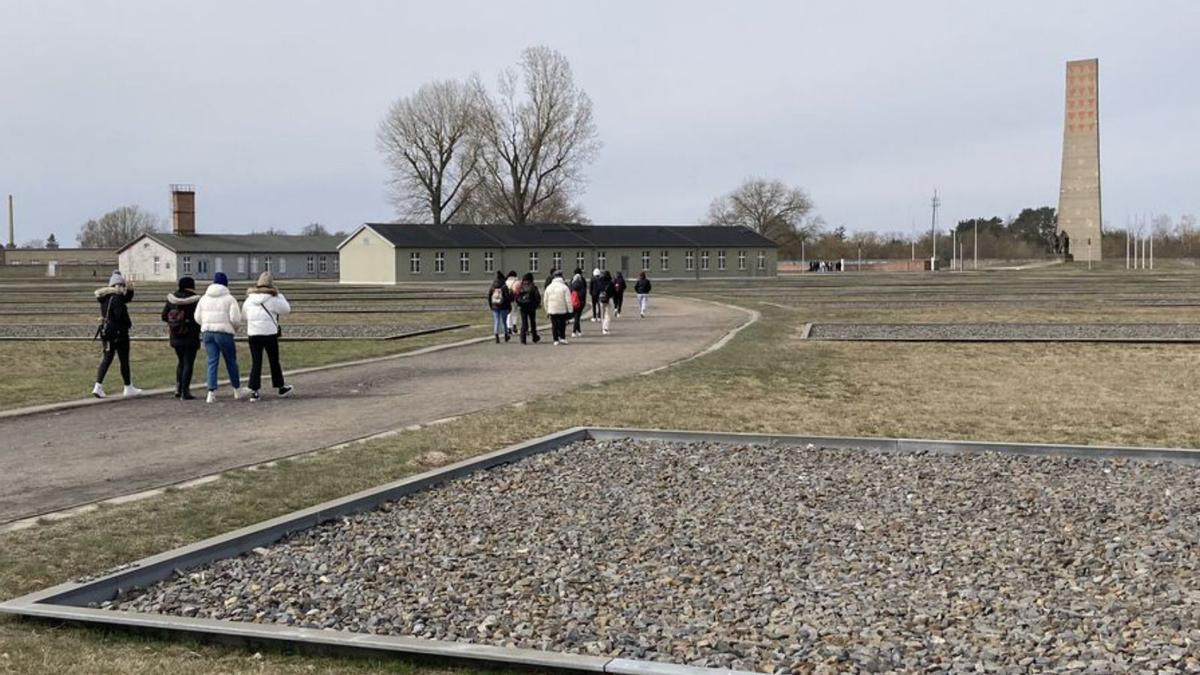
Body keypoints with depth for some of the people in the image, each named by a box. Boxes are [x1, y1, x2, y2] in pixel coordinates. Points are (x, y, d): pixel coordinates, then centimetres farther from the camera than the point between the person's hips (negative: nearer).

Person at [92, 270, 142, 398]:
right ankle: (128, 388, 14)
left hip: (106, 332, 8)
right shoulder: (116, 298, -17)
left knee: (106, 359, 10)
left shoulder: (106, 298, 11)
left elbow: (127, 298, 18)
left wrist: (129, 289, 2)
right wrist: (129, 323, -6)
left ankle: (98, 386, -2)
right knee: (124, 361, 4)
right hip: (119, 333, -8)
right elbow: (121, 315, -24)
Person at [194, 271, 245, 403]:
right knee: (231, 362, 11)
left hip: (207, 333, 4)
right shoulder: (229, 298, -6)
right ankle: (237, 390, 23)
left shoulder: (204, 298, 8)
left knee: (212, 362, 4)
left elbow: (198, 318, 8)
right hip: (224, 333, -4)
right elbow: (235, 318, -13)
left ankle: (211, 392, -8)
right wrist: (235, 328, 8)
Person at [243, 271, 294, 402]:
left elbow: (244, 314, 15)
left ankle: (253, 390, -3)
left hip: (253, 334, 3)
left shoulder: (250, 298, 3)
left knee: (256, 362, 5)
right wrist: (280, 295, 10)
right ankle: (280, 387, 24)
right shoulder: (273, 299, -10)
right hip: (270, 333, -3)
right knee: (274, 361, 12)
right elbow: (286, 309, 2)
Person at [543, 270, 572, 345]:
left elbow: (545, 300, 10)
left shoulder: (549, 287, 5)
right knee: (562, 324, 10)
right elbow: (568, 300, -10)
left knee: (554, 325, 7)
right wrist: (569, 310, -4)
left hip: (552, 311, 3)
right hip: (562, 310, -3)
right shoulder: (564, 287, -8)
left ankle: (556, 340, 5)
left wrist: (547, 310, 18)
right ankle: (562, 337, 3)